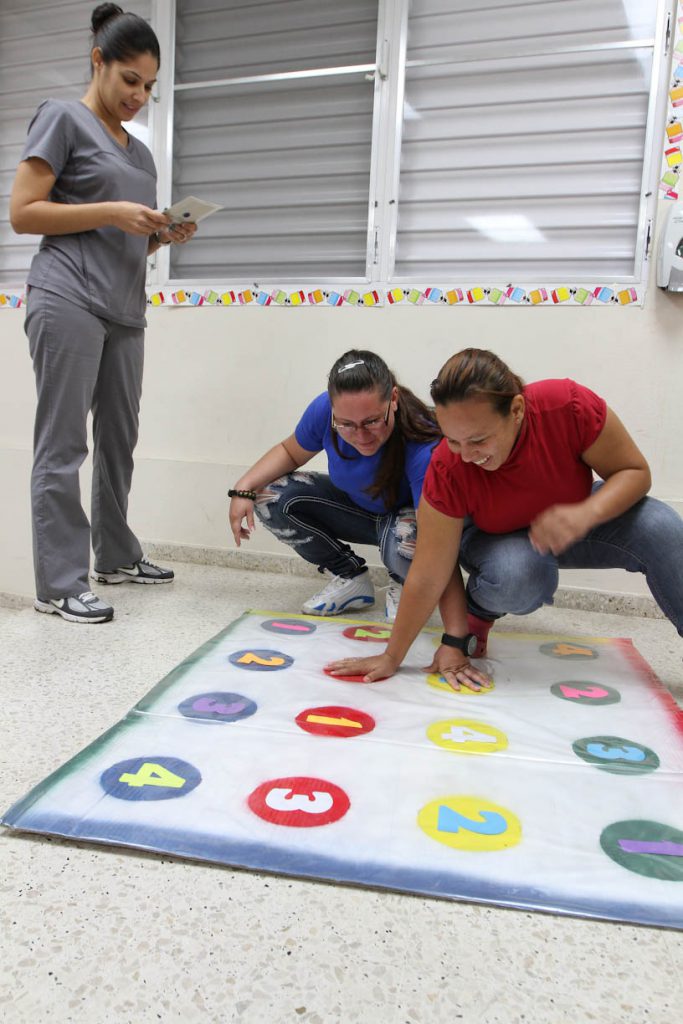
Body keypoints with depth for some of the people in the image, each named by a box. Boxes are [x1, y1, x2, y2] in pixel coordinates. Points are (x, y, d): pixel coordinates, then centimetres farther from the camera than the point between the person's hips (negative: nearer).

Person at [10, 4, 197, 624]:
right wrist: (111, 212, -12)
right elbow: (23, 213, -4)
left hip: (125, 309, 7)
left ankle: (117, 556, 21)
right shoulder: (63, 119, 4)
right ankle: (59, 583, -3)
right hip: (69, 300, -7)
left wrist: (165, 234, 6)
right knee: (63, 445, -7)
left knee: (119, 439, 9)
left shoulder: (140, 152, 24)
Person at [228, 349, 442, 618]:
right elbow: (290, 451, -4)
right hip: (355, 506, 5)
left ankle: (402, 586, -1)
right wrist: (244, 488, -21)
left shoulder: (424, 448, -39)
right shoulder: (324, 409, -26)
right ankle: (350, 577, 1)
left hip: (409, 517, -4)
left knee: (405, 539, -41)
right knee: (270, 497, -17)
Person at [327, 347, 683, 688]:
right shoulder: (447, 469, -32)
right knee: (518, 573, -37)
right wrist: (391, 658, -21)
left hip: (574, 518, 2)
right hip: (497, 540, -1)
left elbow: (635, 472, -20)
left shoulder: (570, 405, -32)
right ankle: (474, 615, -1)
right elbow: (427, 577, -26)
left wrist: (586, 513, -41)